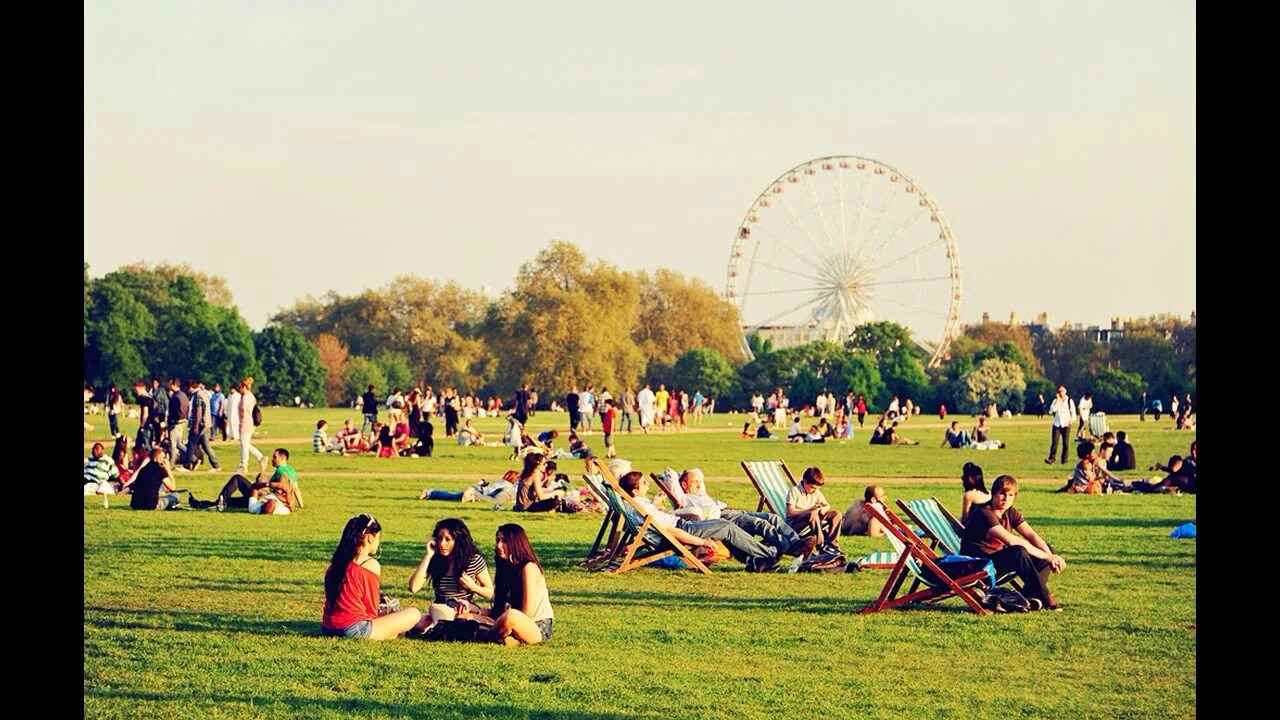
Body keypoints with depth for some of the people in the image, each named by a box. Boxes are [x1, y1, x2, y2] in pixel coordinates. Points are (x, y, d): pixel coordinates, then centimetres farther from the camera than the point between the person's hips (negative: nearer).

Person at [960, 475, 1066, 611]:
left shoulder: (1010, 512, 5)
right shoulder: (983, 513, -23)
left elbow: (1032, 535, -3)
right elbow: (1011, 540, -32)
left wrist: (1050, 556, -22)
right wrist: (1046, 556, -32)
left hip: (999, 559, 9)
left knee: (1047, 549, -2)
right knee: (1018, 552, -35)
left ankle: (1028, 595, -12)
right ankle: (1046, 599, -25)